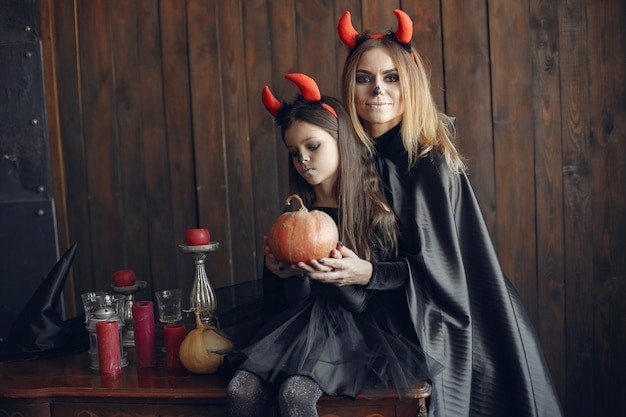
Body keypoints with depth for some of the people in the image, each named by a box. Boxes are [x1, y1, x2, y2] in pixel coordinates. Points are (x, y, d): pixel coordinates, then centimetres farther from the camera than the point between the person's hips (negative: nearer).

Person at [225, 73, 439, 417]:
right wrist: (288, 274, -12)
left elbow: (367, 304, -7)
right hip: (304, 324, 5)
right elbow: (298, 300, 10)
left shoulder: (377, 212, -4)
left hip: (356, 328, -4)